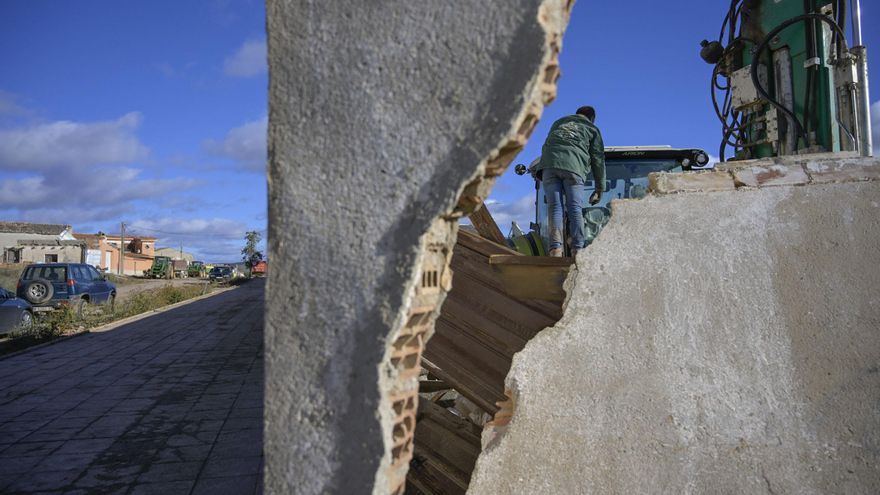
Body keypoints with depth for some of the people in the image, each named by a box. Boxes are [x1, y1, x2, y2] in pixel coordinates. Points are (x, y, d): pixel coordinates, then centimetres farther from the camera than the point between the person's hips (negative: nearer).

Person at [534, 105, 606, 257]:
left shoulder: (558, 123, 34)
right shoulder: (592, 129, 24)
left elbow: (547, 146, 37)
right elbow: (598, 159, 17)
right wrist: (600, 188, 19)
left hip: (549, 165, 2)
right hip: (574, 166, -2)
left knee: (555, 209, -5)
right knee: (575, 209, -5)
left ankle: (556, 250, -17)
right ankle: (577, 250, -15)